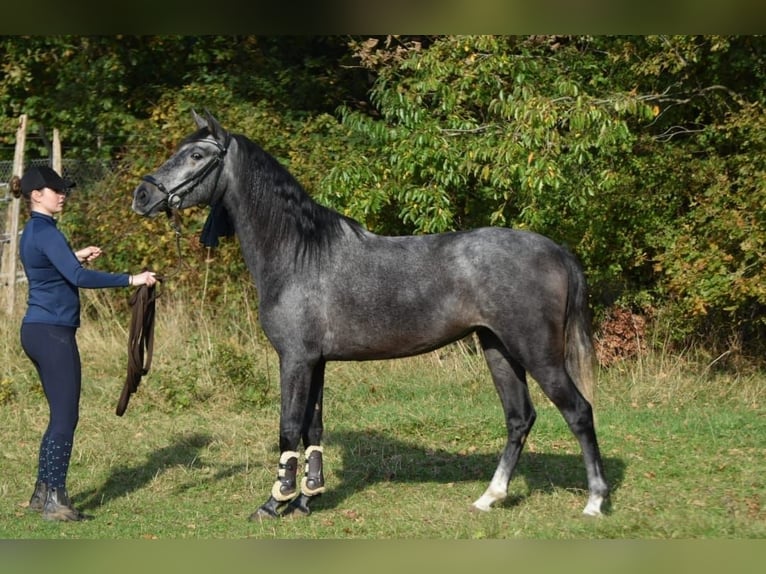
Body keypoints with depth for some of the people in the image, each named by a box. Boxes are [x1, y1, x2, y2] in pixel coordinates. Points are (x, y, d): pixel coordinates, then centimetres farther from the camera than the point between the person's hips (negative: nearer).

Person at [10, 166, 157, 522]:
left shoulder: (34, 232, 15)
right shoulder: (44, 232, -15)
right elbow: (78, 278, -27)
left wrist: (76, 257, 21)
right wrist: (131, 280, -28)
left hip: (37, 331, 10)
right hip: (53, 333, -10)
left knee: (60, 415, 15)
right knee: (65, 417, -6)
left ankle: (43, 493, 20)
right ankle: (55, 501, -3)